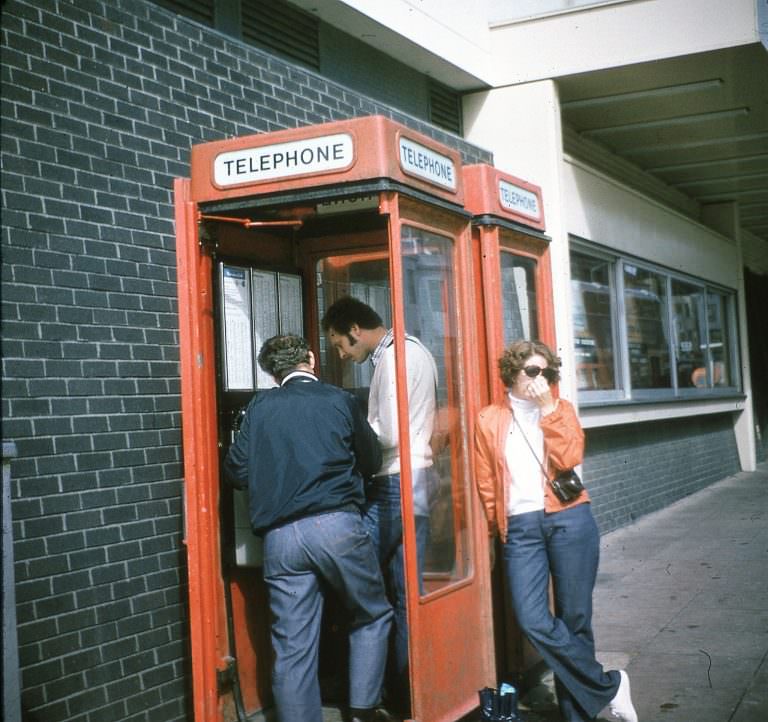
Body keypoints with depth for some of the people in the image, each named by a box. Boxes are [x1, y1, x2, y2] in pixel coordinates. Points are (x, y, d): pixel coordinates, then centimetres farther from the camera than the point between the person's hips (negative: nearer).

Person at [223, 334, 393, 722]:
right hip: (336, 525, -2)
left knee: (293, 649, 6)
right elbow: (371, 461, 15)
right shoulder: (340, 400, 6)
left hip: (280, 537, 2)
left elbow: (236, 471, 9)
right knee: (372, 617, 18)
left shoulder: (260, 405, 10)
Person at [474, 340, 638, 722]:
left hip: (569, 519, 0)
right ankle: (609, 686, 5)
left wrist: (548, 409, -7)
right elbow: (486, 483, 10)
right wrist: (502, 527, 5)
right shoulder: (489, 420, 9)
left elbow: (569, 459, -8)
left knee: (574, 618, 4)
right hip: (521, 527, 0)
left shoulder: (562, 409, 10)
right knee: (533, 621, -11)